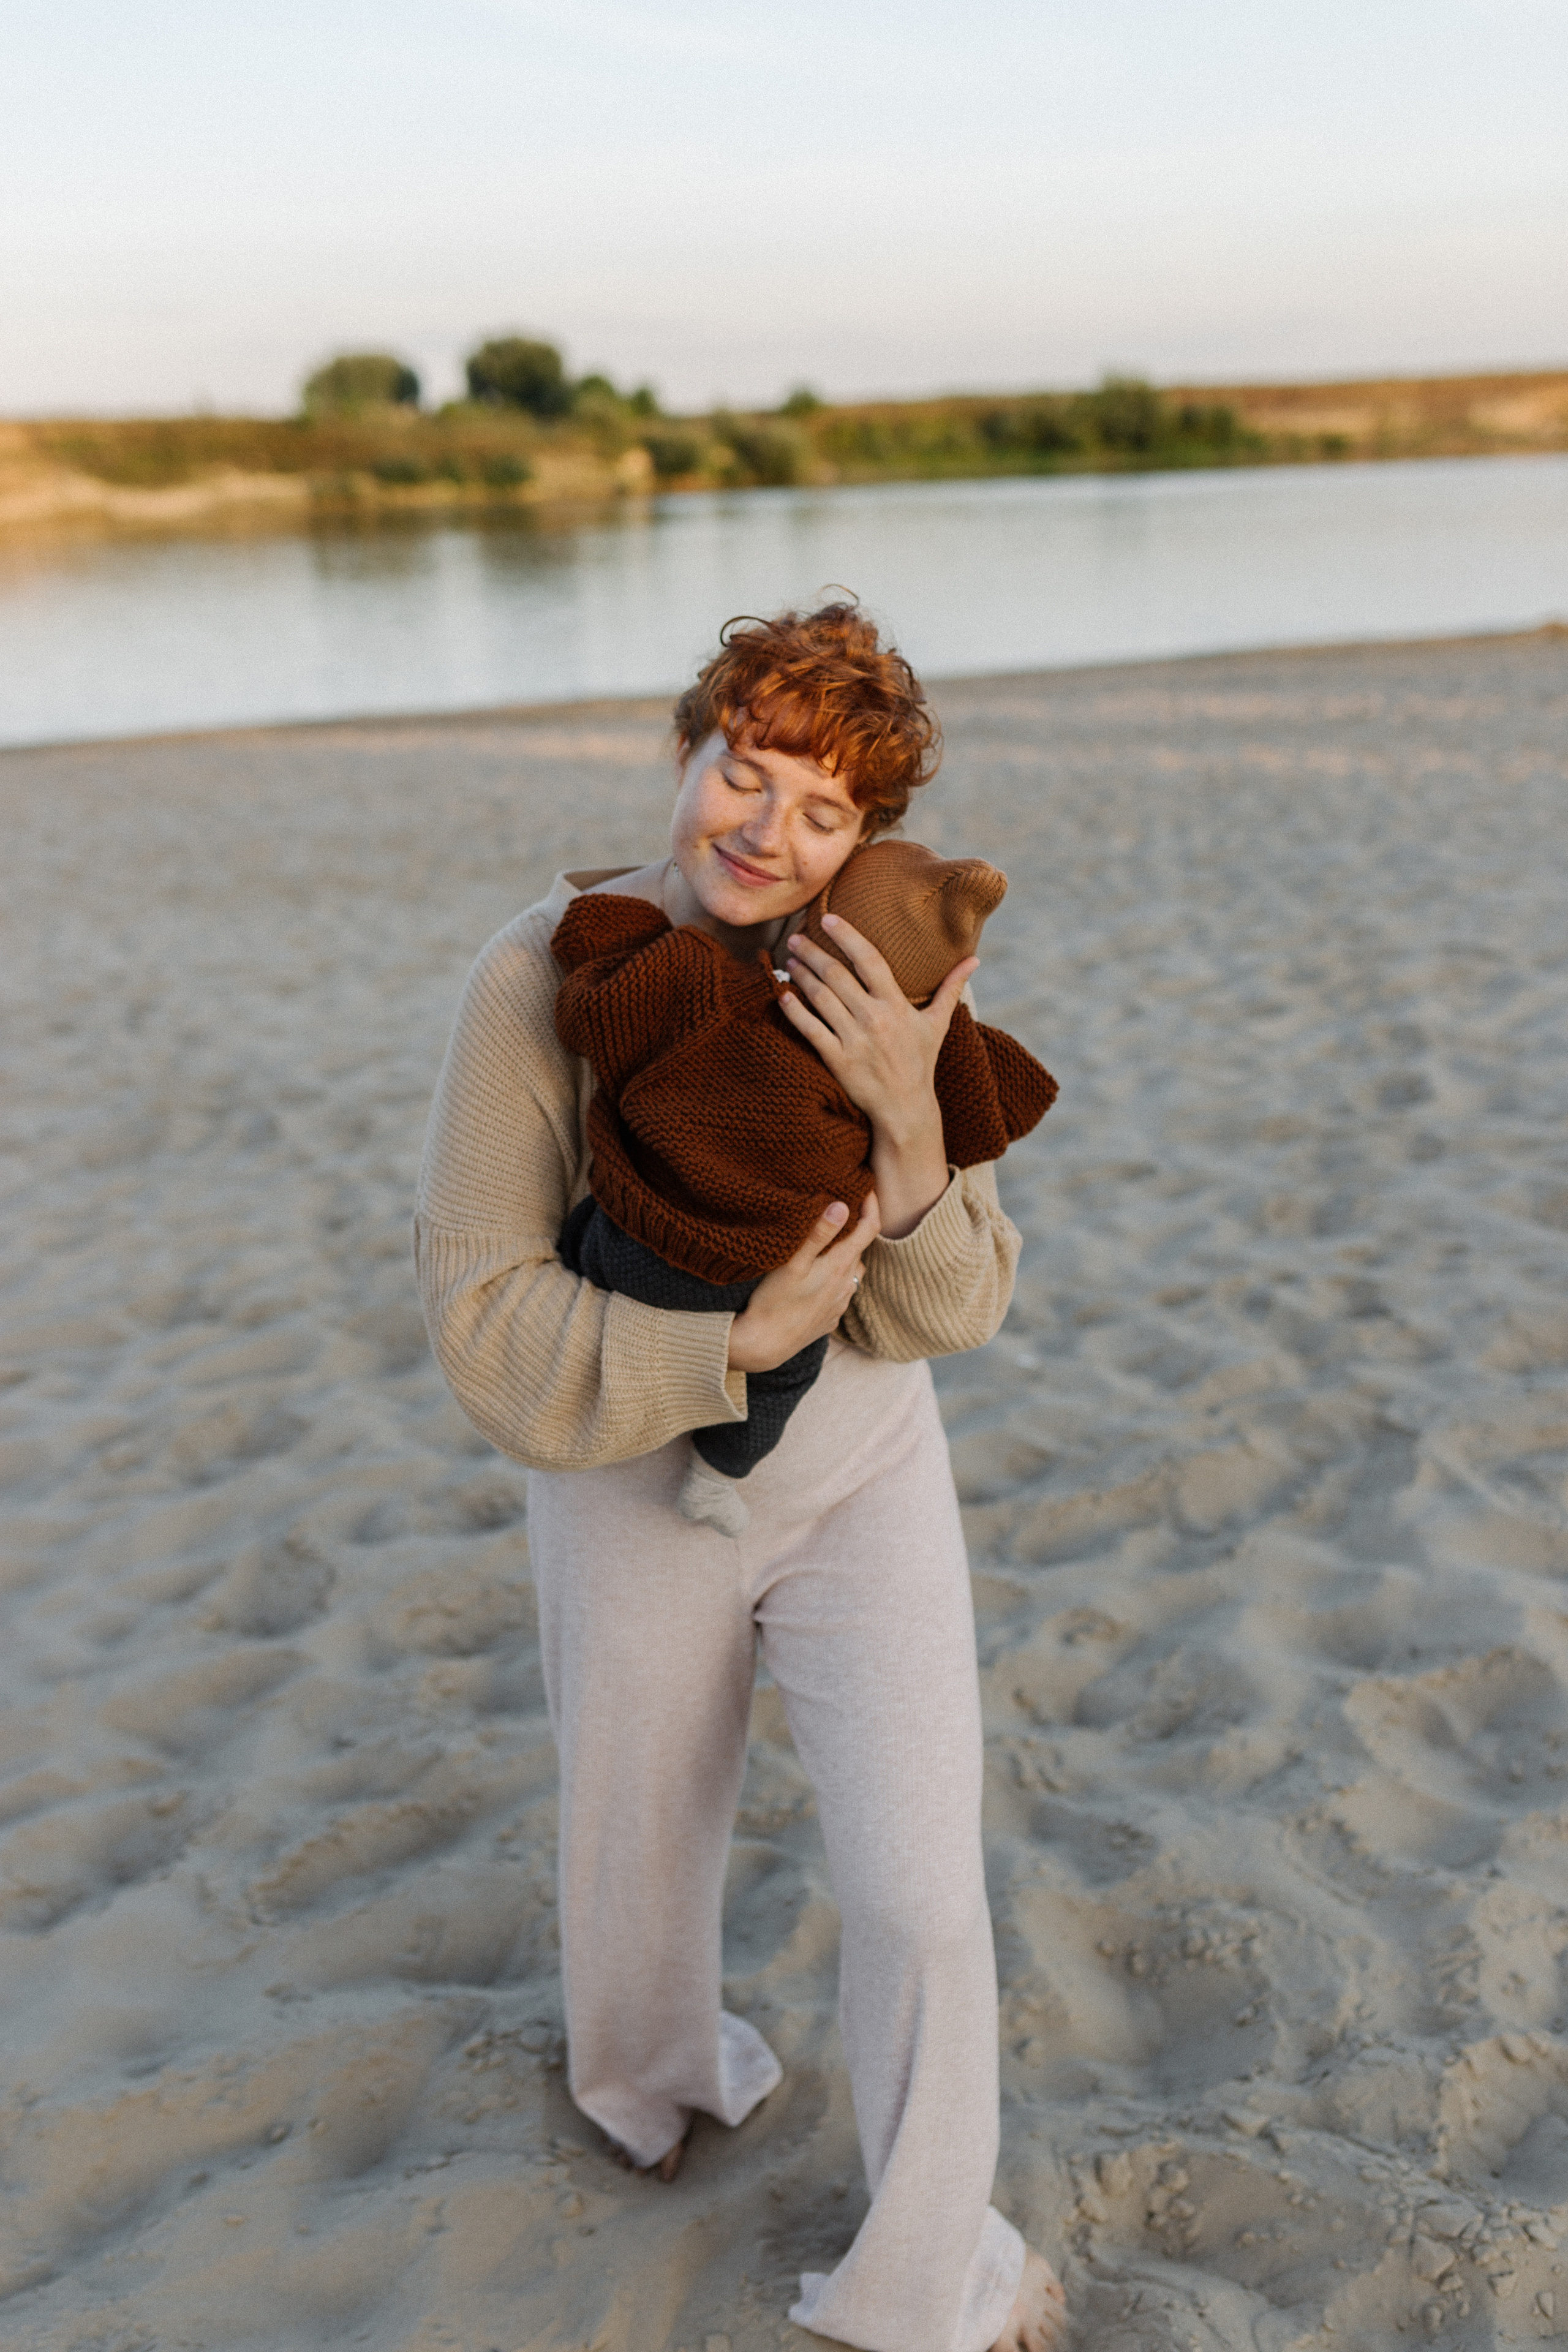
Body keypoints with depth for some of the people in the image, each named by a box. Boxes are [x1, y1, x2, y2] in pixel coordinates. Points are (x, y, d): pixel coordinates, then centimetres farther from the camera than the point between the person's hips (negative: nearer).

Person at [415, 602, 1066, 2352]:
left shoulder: (879, 991, -12)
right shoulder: (544, 977, -21)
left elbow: (951, 1314, -12)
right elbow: (486, 1320, -20)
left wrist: (909, 1128, -30)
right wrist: (742, 1341, -24)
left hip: (865, 1470, 1)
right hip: (633, 1484, -1)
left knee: (920, 1898, 1)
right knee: (639, 1850, 22)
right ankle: (653, 2073, 60)